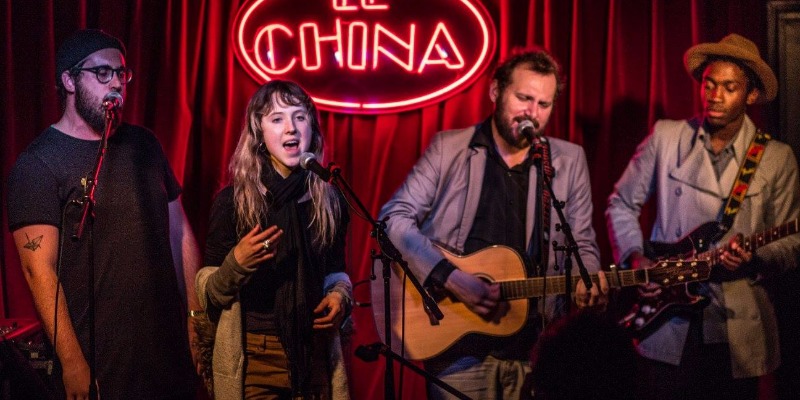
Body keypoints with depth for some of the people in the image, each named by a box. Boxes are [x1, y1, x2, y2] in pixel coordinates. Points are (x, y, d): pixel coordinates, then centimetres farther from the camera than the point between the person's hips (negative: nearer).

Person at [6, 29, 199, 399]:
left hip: (169, 344, 5)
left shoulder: (143, 144, 10)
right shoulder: (38, 164, -8)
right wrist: (73, 364, -18)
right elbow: (39, 269, -13)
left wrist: (196, 314, 5)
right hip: (97, 356, -5)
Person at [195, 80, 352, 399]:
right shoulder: (233, 200, -5)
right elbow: (209, 293, -4)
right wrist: (237, 263, -23)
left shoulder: (329, 200, 5)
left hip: (315, 354, 3)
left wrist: (340, 297, -5)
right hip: (252, 359, -3)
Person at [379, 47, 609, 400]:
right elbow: (394, 218, -6)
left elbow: (582, 246, 9)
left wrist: (586, 282, -14)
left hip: (534, 344, 2)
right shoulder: (449, 148, -1)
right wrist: (451, 278, -17)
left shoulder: (570, 161, 6)